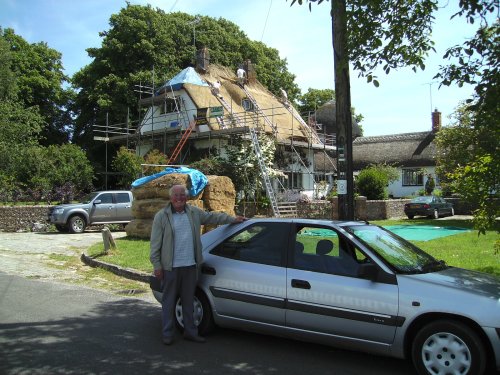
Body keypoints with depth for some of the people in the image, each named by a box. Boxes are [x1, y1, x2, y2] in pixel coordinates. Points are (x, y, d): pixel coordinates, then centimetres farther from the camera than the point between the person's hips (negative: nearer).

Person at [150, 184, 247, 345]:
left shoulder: (194, 212, 8)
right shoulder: (161, 216, -5)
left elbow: (213, 216, 21)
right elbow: (155, 244, -5)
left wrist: (233, 219, 20)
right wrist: (157, 265, -9)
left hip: (190, 265, 4)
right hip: (171, 266, -4)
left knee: (188, 300, 14)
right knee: (169, 301, 6)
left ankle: (190, 331, 25)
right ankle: (167, 333, 17)